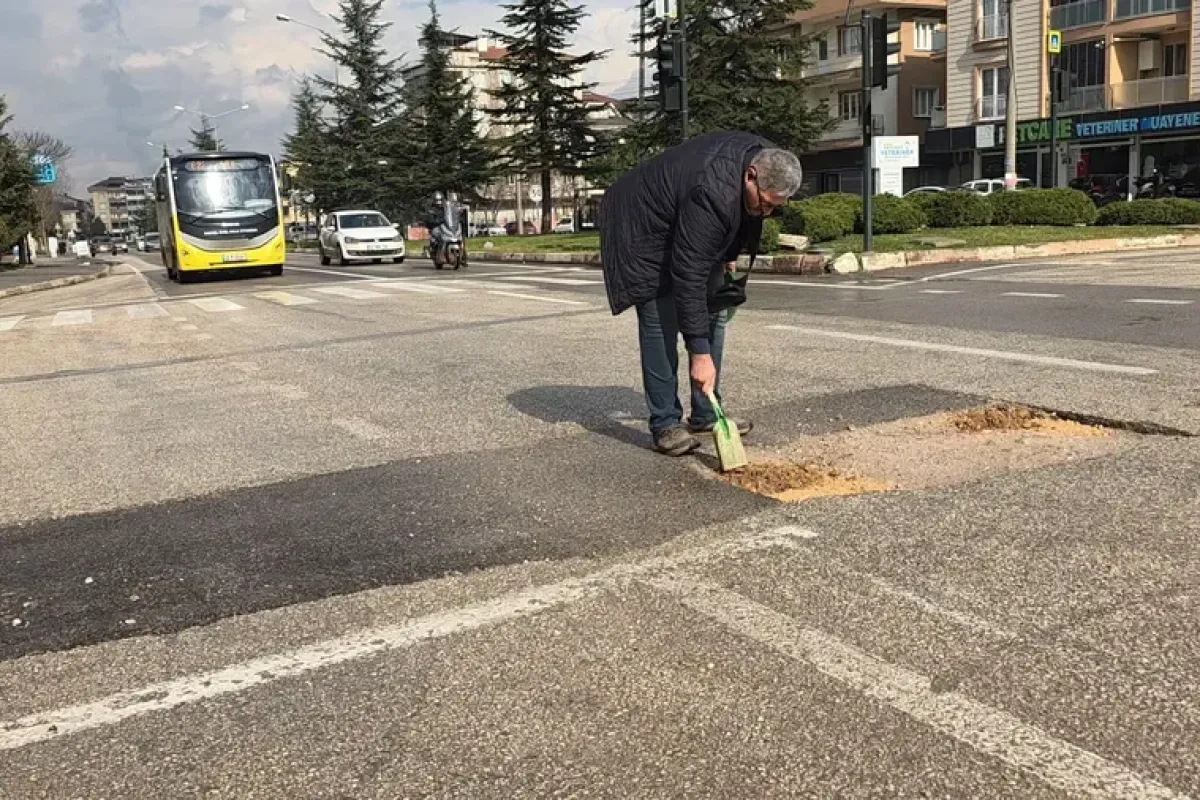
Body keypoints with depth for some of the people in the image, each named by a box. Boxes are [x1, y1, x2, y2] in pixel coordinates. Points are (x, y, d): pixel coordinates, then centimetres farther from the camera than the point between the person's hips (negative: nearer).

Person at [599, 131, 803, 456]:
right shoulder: (712, 194, -40)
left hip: (687, 229, 9)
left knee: (715, 313, 4)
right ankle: (665, 424, -10)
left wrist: (728, 254, 13)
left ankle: (706, 414, 11)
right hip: (645, 227, -9)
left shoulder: (764, 159, -16)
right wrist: (699, 352, -36)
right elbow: (689, 276, -38)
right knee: (660, 321, -17)